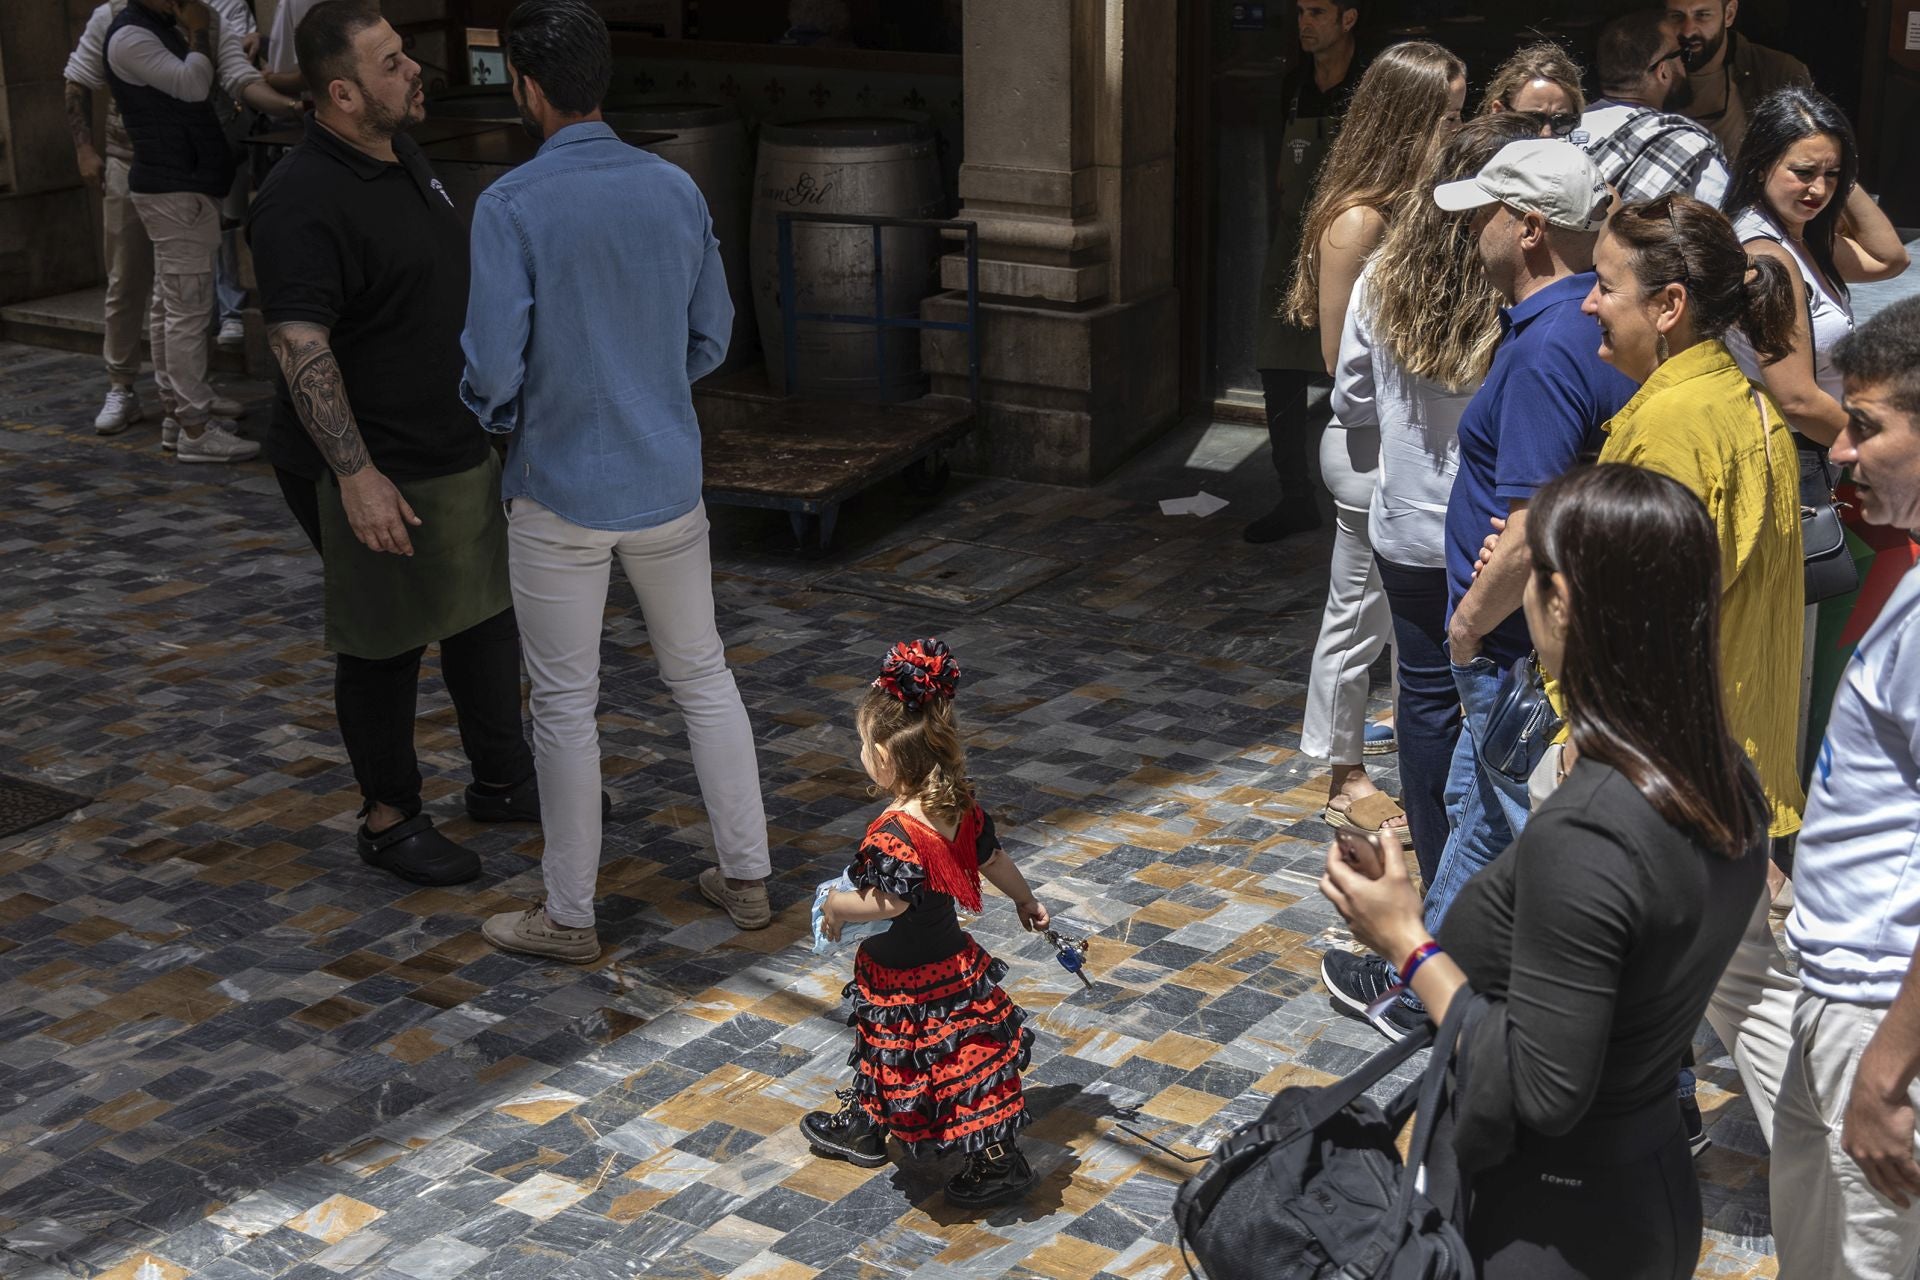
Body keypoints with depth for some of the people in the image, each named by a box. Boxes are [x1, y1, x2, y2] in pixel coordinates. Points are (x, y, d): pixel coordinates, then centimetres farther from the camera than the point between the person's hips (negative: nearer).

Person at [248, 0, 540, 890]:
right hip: (377, 471, -9)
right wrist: (358, 476, -32)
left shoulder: (404, 161, 8)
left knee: (487, 613, 18)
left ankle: (501, 781, 34)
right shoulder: (304, 203, -22)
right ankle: (389, 820, 21)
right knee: (386, 645, 4)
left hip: (458, 449, 9)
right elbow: (300, 348, -28)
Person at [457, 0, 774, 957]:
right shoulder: (676, 190, -2)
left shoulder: (510, 208, -17)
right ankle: (745, 877, 26)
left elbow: (492, 370, -17)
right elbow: (710, 339, 7)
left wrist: (494, 412, 5)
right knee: (702, 674, 18)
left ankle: (569, 915, 19)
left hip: (559, 496, -4)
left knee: (565, 705, 7)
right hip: (668, 483, 4)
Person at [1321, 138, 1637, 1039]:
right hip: (1541, 637, 10)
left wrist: (1469, 622, -15)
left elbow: (1534, 531, -31)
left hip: (1521, 651, -10)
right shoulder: (1597, 323, 5)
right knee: (1476, 808, 23)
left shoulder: (1546, 352, -27)